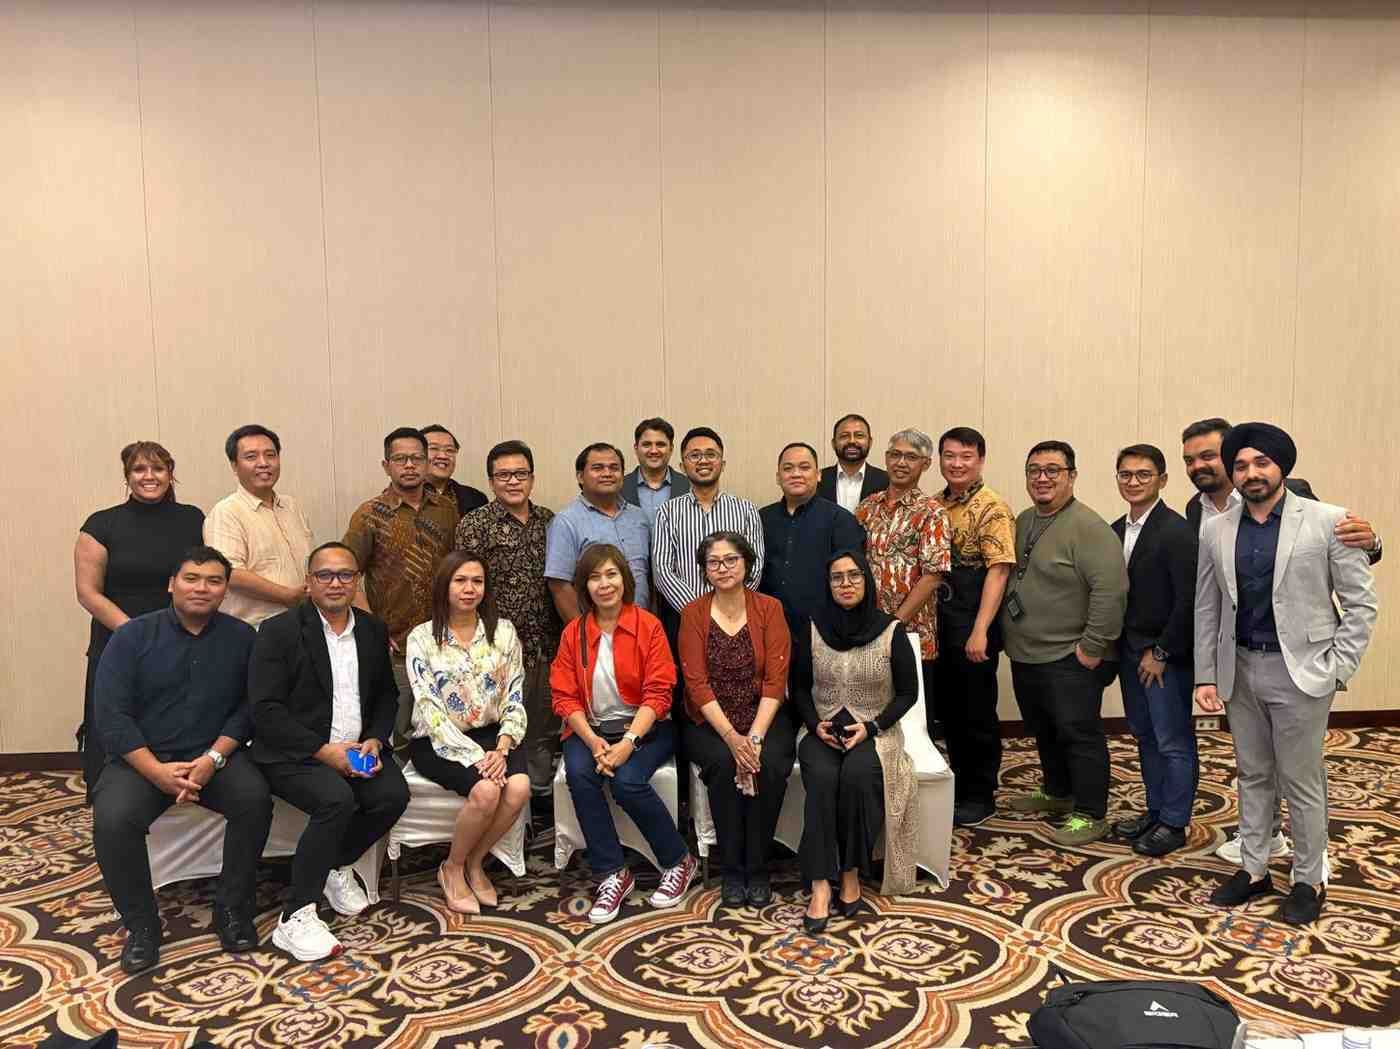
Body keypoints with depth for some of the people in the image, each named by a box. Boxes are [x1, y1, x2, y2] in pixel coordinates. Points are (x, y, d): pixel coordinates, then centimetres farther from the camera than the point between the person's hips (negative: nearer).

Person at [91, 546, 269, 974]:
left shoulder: (242, 638, 2)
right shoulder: (131, 636, -1)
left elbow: (248, 707, -3)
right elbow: (111, 715, -8)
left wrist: (213, 758, -18)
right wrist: (158, 772, -18)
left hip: (214, 756, 1)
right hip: (142, 759, 0)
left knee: (255, 797, -27)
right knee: (112, 819, -28)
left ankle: (232, 908, -7)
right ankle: (141, 923, -5)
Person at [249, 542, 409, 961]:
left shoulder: (373, 630, 10)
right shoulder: (279, 631, -7)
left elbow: (386, 695, 15)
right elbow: (265, 709, -13)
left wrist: (375, 741, -6)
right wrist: (323, 751, -20)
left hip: (355, 748, 5)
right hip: (294, 753, -5)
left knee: (393, 795, -21)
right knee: (337, 799, -31)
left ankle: (337, 866, 9)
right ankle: (295, 918, -16)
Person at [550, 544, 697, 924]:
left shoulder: (649, 626, -5)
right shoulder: (573, 633, 3)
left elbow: (658, 693, -9)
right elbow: (565, 697, 0)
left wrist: (627, 742, -22)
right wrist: (593, 742, -17)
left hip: (644, 727, -2)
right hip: (591, 729, 3)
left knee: (627, 780, -29)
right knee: (579, 773, -28)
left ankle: (679, 861, -4)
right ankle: (612, 875, -14)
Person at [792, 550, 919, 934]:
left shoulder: (891, 631, -2)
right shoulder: (812, 629, 3)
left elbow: (908, 693, 2)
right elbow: (799, 688, 11)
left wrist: (872, 726, -11)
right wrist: (815, 724, -7)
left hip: (875, 732, -1)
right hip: (824, 731, 1)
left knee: (857, 774, -34)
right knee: (822, 779, -31)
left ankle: (851, 874, -18)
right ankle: (820, 885, -30)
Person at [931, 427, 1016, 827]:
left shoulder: (992, 508, -10)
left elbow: (998, 570, -16)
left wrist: (980, 632, -22)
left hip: (972, 627, -6)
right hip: (936, 621, 6)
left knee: (977, 712, 5)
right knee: (945, 708, 15)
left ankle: (980, 796, 20)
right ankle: (959, 785, 31)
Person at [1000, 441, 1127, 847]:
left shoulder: (1088, 528, -17)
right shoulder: (1023, 521, 10)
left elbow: (1110, 590, -23)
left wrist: (1092, 647, -20)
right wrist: (1009, 637, 17)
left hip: (1069, 660, -8)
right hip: (1025, 656, 8)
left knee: (1078, 735, 1)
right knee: (1043, 732, 21)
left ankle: (1090, 815, 14)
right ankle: (1057, 792, 39)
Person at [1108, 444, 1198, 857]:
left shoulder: (1177, 531, -15)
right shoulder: (1116, 530, 8)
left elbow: (1188, 600, -17)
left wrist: (1161, 652, -14)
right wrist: (1118, 645, 6)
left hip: (1166, 655, -7)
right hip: (1130, 650, 7)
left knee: (1174, 742, 3)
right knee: (1145, 736, 16)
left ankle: (1174, 823, 15)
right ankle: (1155, 810, 29)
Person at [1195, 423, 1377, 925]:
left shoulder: (1327, 522, -7)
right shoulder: (1216, 531, 3)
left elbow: (1361, 602, -4)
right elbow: (1206, 609, 7)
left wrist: (1337, 669, -9)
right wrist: (1206, 675, 4)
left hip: (1300, 670, -4)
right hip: (1240, 670, 4)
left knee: (1301, 782, 6)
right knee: (1252, 776, 15)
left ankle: (1309, 880, 23)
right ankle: (1254, 870, 28)